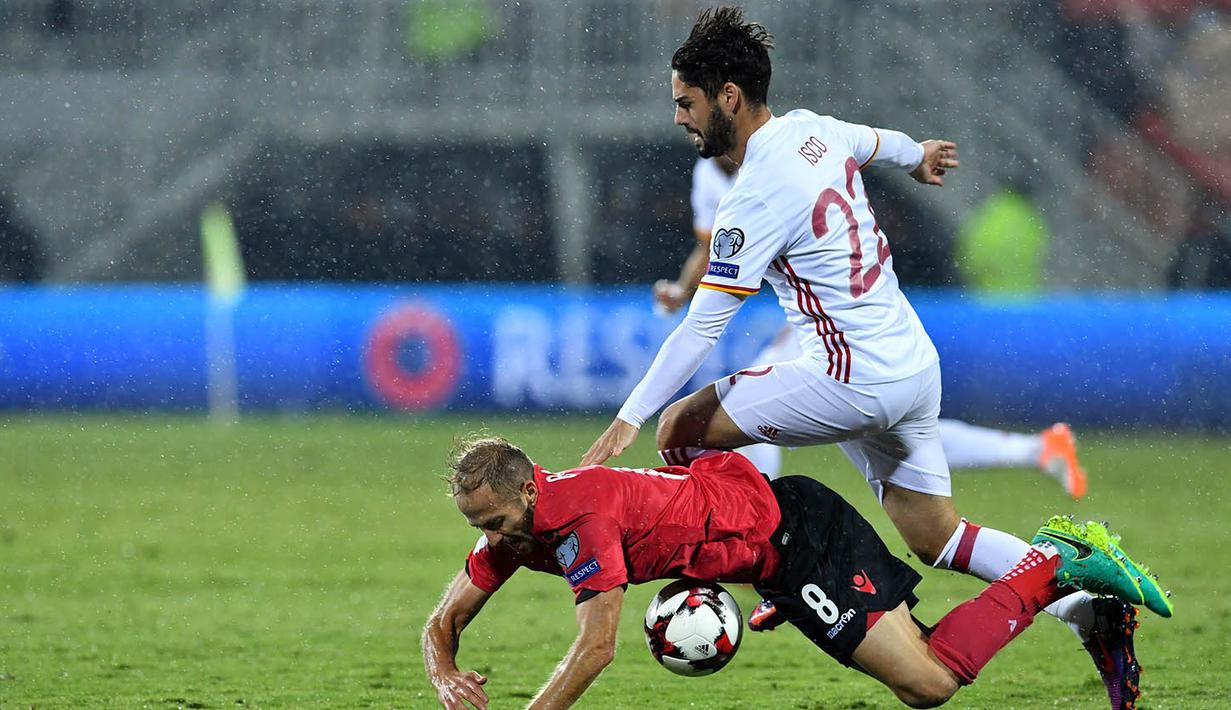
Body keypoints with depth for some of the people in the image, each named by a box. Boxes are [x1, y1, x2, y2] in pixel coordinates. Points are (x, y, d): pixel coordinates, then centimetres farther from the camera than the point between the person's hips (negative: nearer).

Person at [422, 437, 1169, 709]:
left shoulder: (582, 514, -28)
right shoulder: (514, 525, -2)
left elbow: (596, 648, -30)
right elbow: (445, 621, 5)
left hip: (792, 531, -9)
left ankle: (1059, 566, 1)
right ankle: (1060, 553, 23)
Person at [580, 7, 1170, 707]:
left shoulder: (755, 201, -19)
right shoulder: (813, 130, 5)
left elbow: (702, 326, -20)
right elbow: (873, 142, 30)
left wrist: (630, 418, -17)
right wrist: (918, 154, 54)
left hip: (852, 381, -9)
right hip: (915, 362, 9)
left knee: (683, 428, -1)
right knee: (935, 536, 13)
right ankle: (1085, 604, 1)